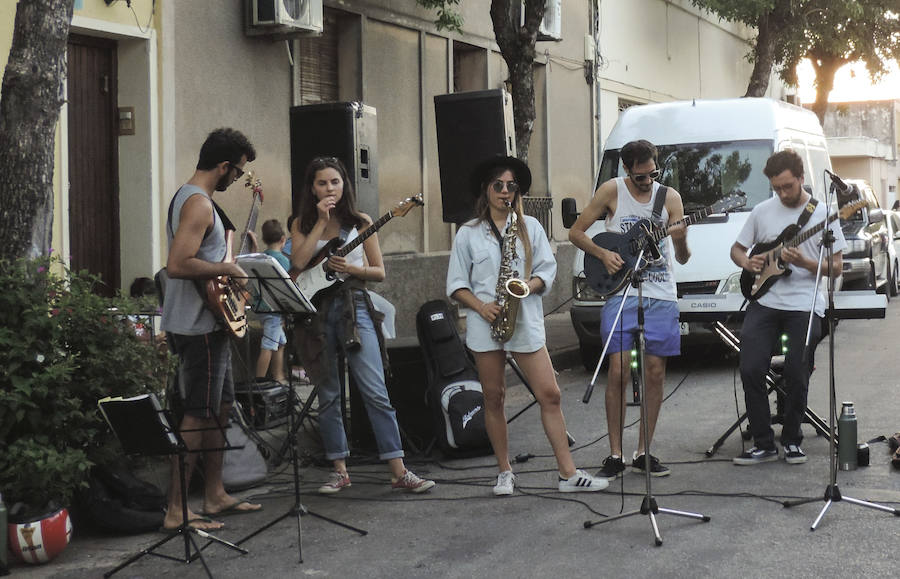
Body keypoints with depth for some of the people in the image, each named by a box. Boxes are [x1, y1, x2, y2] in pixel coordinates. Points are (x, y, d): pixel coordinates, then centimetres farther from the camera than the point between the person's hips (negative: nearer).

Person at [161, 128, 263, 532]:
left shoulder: (187, 196, 16)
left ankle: (215, 496, 24)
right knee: (198, 416, -9)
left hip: (204, 324, 11)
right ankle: (176, 511, -7)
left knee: (220, 408, 16)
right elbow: (177, 266, -28)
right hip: (199, 326, -11)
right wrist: (227, 268, -18)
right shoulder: (200, 204, -18)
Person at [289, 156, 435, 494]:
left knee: (376, 392, -9)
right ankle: (340, 471, 17)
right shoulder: (302, 224, 8)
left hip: (353, 306, -2)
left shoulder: (360, 222, 7)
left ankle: (399, 472, -8)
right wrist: (321, 222, -10)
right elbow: (297, 264, -10)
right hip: (316, 310, 2)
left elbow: (379, 272, 7)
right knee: (328, 396, 7)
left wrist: (351, 269, -12)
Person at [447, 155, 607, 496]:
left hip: (526, 321, 1)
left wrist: (529, 285, -13)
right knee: (494, 399, 4)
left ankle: (568, 473, -1)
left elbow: (547, 270, 8)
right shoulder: (468, 233, 6)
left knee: (550, 394, -4)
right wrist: (481, 306, -11)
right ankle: (504, 473, 15)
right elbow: (456, 284, 5)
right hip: (485, 324, -1)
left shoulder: (530, 227, 10)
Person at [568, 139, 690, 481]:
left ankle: (643, 453, 14)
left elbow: (682, 259, 2)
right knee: (619, 371, -8)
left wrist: (680, 242, -20)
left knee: (655, 373, 3)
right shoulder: (612, 191, -1)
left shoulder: (669, 197, 4)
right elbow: (576, 232, 5)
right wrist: (603, 254, -10)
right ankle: (615, 456, -1)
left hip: (661, 298, 2)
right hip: (621, 294, -2)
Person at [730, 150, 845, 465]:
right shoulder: (762, 211, 9)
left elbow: (836, 267, 0)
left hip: (805, 305, -2)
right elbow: (736, 249, 19)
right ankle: (763, 443, 2)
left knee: (796, 375, -5)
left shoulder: (822, 214, 0)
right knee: (751, 370, -9)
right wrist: (747, 263, -4)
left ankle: (792, 440, 16)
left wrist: (804, 263, -18)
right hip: (765, 301, 3)